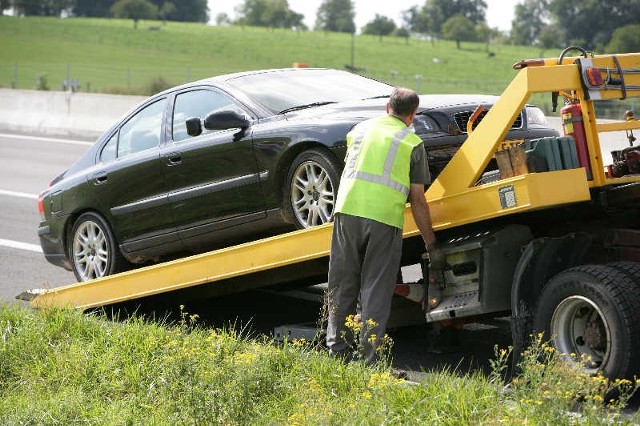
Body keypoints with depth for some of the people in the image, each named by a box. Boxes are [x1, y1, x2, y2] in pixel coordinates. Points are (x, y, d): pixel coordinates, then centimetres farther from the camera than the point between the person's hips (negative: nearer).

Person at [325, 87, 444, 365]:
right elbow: (418, 200, 5)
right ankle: (369, 359, 0)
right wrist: (431, 245, 10)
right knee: (376, 291, 2)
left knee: (342, 286, 12)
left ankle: (337, 350, 16)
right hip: (384, 218, -3)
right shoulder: (413, 143, 7)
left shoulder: (360, 129, 18)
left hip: (347, 210, 3)